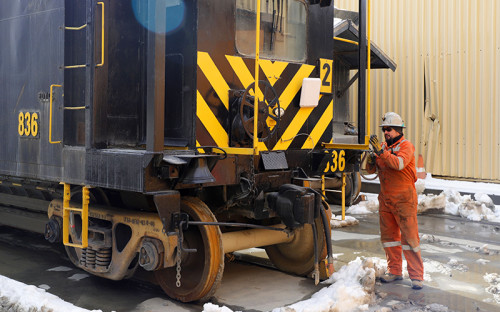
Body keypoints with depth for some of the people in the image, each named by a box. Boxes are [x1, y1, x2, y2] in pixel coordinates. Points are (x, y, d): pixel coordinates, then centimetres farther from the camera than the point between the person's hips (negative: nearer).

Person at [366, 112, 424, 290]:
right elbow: (371, 170, 10)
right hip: (385, 200, 7)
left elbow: (399, 163, -25)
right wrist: (371, 160, -11)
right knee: (389, 236, 12)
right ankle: (395, 271, 24)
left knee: (409, 237, -5)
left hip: (404, 200, -6)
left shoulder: (406, 145, -6)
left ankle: (416, 276, 2)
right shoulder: (383, 147, 13)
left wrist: (381, 152, -32)